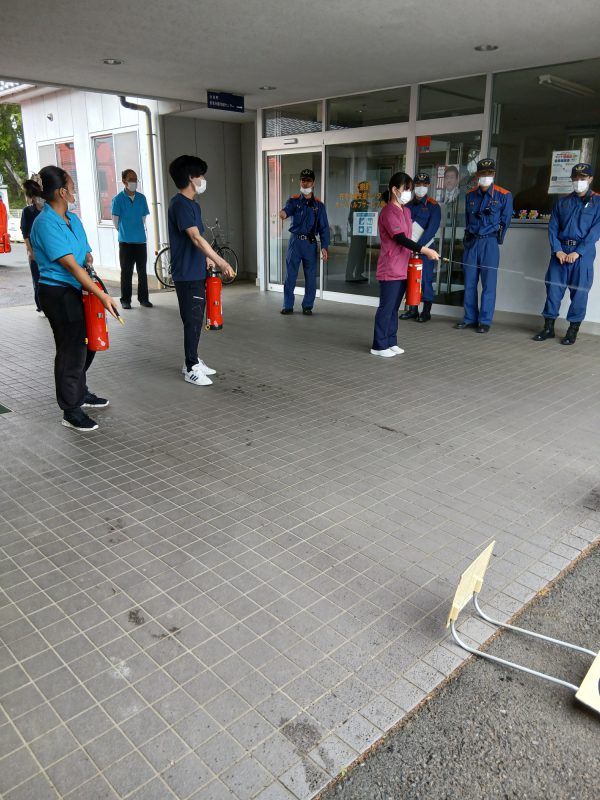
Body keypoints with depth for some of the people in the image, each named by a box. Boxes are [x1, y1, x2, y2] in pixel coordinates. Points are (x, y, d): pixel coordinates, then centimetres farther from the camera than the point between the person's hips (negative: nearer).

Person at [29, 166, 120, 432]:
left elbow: (85, 253, 20)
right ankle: (71, 411, 7)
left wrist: (88, 260, -5)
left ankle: (80, 393, 37)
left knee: (85, 345, 18)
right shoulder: (45, 224, -18)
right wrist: (102, 295, -26)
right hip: (58, 293, -9)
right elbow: (71, 265, -24)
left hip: (77, 290, 9)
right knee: (71, 350, -4)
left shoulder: (72, 218, 10)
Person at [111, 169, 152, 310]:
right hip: (125, 241, -3)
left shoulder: (141, 198, 4)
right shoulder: (118, 199, -5)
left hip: (141, 240, 3)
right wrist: (123, 232, 11)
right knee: (126, 272, 3)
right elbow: (115, 219, 2)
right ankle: (125, 300, 10)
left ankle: (143, 298, 15)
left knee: (142, 271, 6)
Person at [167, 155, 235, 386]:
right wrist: (220, 261, -28)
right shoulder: (180, 204, -17)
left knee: (196, 318, 14)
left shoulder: (191, 204, 14)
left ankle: (192, 361, 25)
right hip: (186, 274, -10)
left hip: (196, 272, 10)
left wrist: (208, 259, 22)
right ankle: (191, 368, 3)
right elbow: (196, 238, -25)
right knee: (193, 320, -5)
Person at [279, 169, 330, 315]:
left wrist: (324, 246, -6)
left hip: (310, 243, 0)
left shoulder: (318, 205, 6)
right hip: (295, 241, 0)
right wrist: (283, 213, -44)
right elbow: (287, 209, -19)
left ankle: (307, 306, 15)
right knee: (290, 275, 2)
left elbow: (324, 227, 4)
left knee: (311, 277, 3)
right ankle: (288, 306, 11)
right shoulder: (294, 200, 4)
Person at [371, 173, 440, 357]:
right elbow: (400, 239, -21)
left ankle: (391, 342, 20)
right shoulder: (388, 212, -13)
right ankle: (379, 346, 4)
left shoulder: (406, 211, 15)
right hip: (390, 269, -8)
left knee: (394, 307, 12)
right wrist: (424, 250, -26)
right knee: (386, 307, -3)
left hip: (403, 269, 8)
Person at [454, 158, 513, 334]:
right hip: (471, 241, 4)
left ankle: (485, 321, 2)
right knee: (469, 282, 6)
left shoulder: (504, 195, -2)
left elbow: (505, 221, 4)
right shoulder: (470, 195, 9)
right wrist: (469, 237, 15)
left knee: (488, 283, -3)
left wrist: (494, 240, 7)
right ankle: (470, 318, 15)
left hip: (489, 242, -4)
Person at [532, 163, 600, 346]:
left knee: (579, 291, 0)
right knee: (553, 288, 1)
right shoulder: (562, 202, 14)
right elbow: (552, 228, 7)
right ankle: (548, 327, 10)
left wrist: (578, 252, -14)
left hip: (582, 253, -2)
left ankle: (573, 330, 8)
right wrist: (557, 250, -8)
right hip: (560, 251, 3)